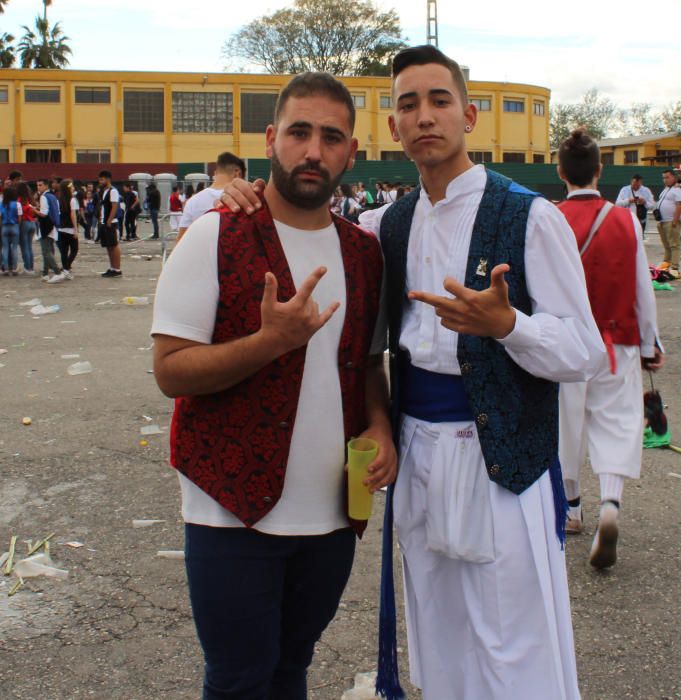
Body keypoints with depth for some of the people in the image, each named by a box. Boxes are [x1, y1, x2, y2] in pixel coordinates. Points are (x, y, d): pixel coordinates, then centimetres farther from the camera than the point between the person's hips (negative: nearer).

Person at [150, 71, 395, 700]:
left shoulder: (363, 252, 7)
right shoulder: (216, 237, -9)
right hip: (235, 510, -4)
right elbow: (170, 370, -12)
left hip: (333, 513, 5)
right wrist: (271, 340, -26)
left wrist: (379, 426, -3)